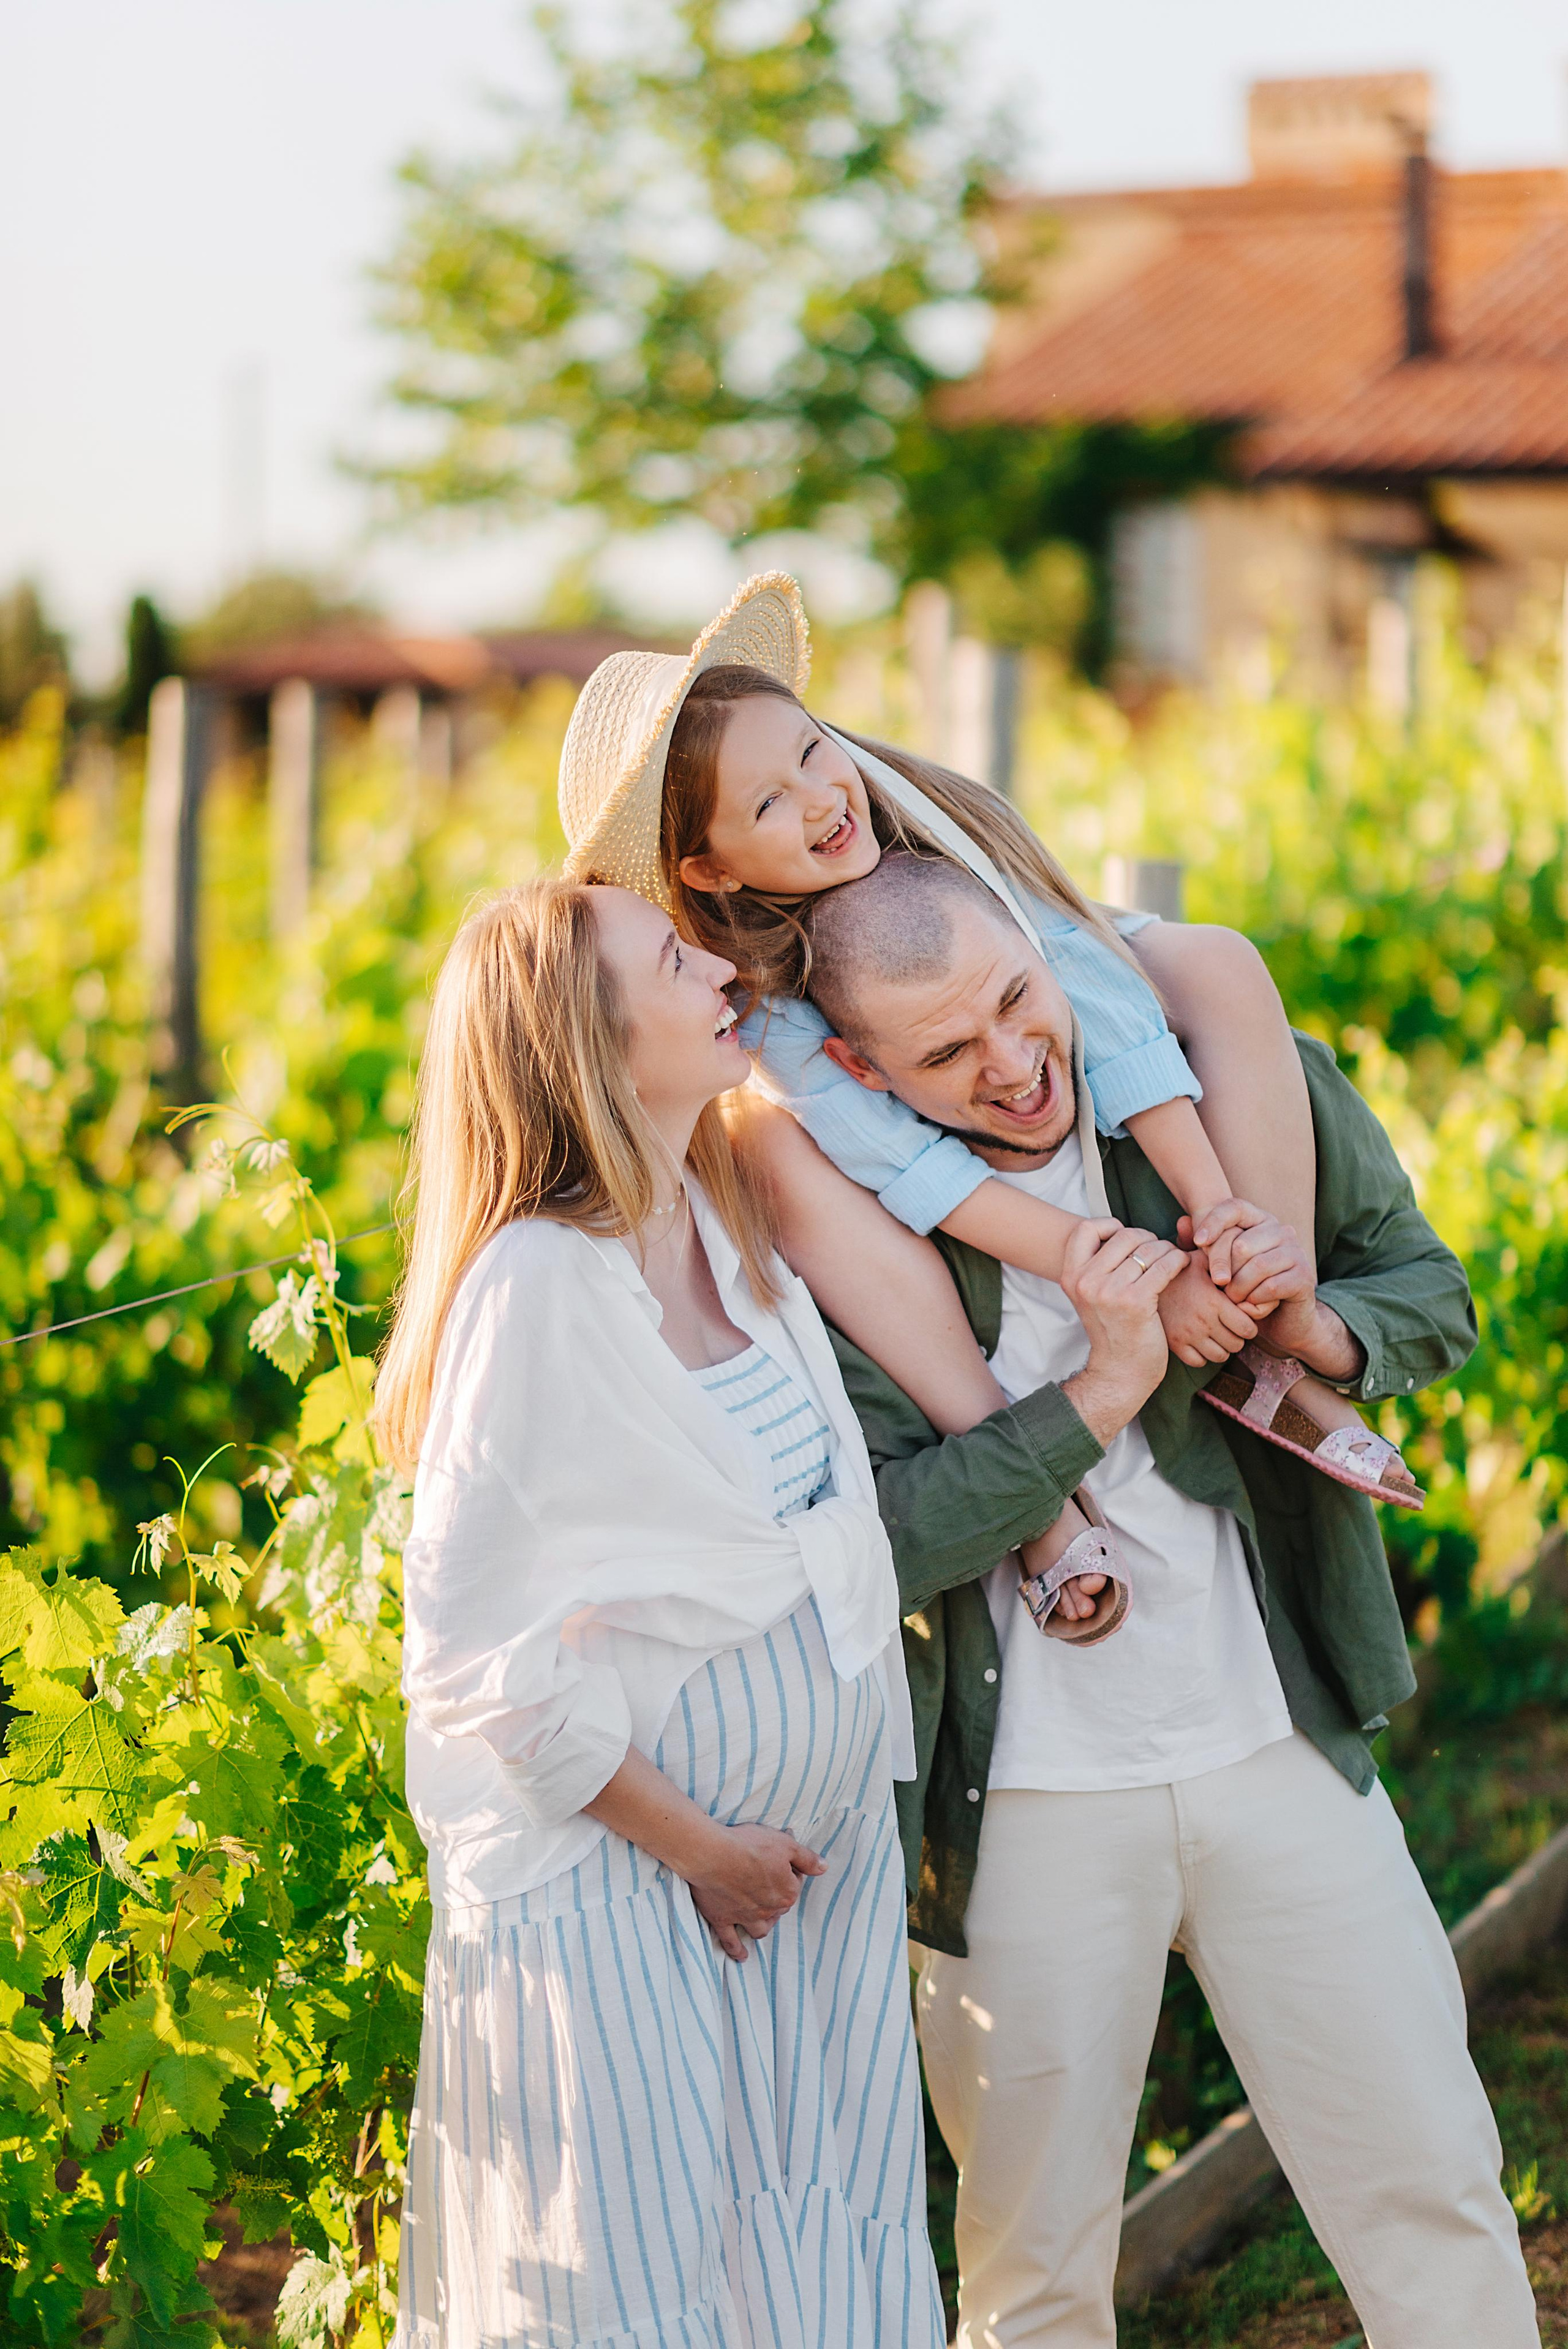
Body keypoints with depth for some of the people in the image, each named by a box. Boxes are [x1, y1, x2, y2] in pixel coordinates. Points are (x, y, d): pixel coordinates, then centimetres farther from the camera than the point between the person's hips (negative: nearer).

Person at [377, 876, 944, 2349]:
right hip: (618, 1884, -7)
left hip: (818, 1846, 7)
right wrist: (695, 1846, -12)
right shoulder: (537, 1281, -19)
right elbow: (480, 1650, -18)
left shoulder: (728, 1219, 4)